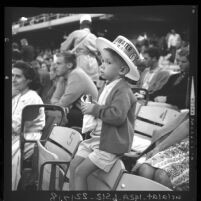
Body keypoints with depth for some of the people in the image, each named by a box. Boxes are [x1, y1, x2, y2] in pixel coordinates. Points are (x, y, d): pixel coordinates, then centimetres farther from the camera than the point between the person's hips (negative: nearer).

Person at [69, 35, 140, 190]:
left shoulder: (123, 90, -16)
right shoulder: (107, 87, 12)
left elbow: (117, 115, -31)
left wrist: (95, 109, -20)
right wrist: (90, 107, 8)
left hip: (110, 144, -9)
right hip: (97, 137, 9)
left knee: (81, 172, -12)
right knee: (73, 166, 4)